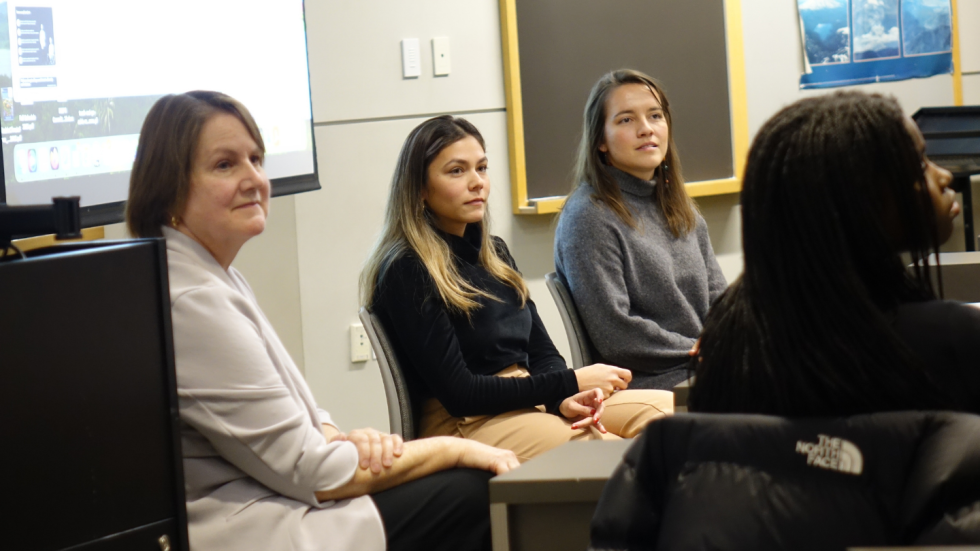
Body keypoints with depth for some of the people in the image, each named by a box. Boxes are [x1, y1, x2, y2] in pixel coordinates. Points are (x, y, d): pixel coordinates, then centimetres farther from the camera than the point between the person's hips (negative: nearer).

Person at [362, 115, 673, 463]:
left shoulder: (493, 253, 17)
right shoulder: (407, 271, -9)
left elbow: (542, 353, 15)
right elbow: (457, 393, -14)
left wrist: (563, 399, -10)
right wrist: (571, 383, -14)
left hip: (527, 405, 8)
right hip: (461, 424, -8)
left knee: (669, 408, -16)